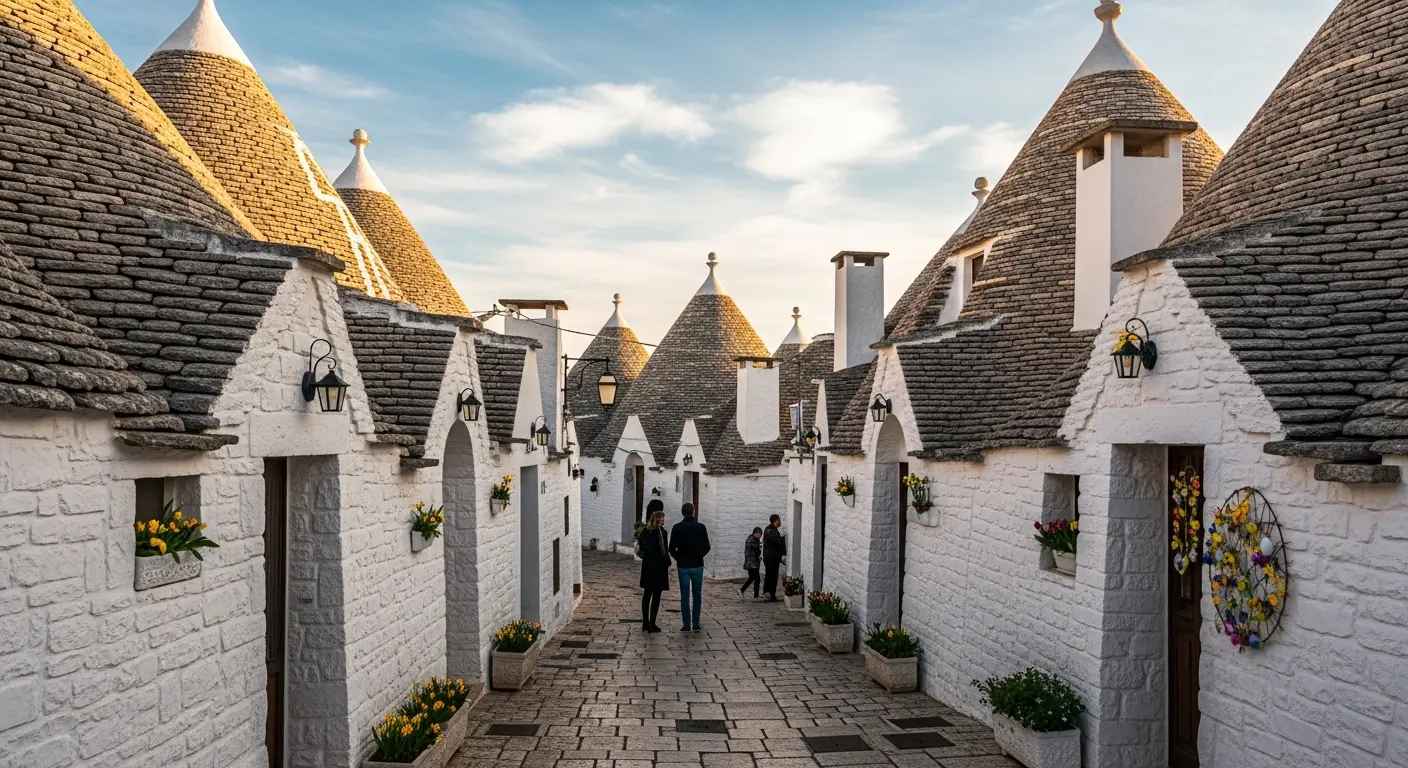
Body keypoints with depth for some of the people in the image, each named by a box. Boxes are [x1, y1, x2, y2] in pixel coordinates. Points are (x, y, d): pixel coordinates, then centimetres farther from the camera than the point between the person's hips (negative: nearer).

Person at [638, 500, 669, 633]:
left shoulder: (645, 531, 6)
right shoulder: (660, 532, -16)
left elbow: (641, 548, 11)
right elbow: (663, 550, -18)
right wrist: (666, 563, -10)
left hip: (647, 567, 7)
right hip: (658, 567, -7)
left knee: (647, 594, 14)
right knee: (656, 596, 0)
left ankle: (645, 623, 19)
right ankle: (651, 624, 1)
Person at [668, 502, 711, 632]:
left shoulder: (677, 528, -5)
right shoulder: (701, 527, -5)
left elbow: (672, 548, -7)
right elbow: (706, 547, -4)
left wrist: (679, 559, 10)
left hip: (683, 566, 0)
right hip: (697, 565, 0)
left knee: (684, 596, 4)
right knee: (697, 596, 9)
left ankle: (687, 625, 4)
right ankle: (695, 624, 7)